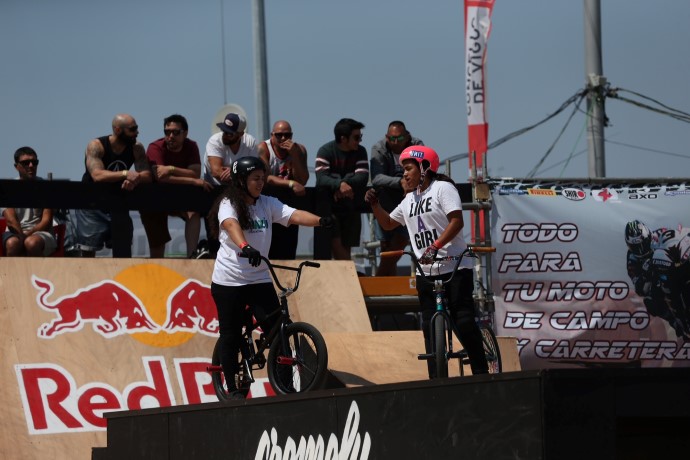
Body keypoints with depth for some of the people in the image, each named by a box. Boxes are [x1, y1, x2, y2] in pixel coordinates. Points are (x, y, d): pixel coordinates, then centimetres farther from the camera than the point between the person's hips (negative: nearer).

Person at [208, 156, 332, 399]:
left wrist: (320, 220, -29)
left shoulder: (268, 204, 6)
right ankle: (232, 388, 13)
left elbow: (294, 215, -8)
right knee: (231, 335, 2)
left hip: (259, 279, 4)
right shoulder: (229, 204, -9)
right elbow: (231, 225, -29)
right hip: (229, 280, -4)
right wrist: (245, 247, -50)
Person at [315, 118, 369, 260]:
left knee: (346, 247, 3)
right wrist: (340, 184, -40)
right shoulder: (326, 151, -9)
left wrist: (345, 184, -27)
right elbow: (321, 179, -22)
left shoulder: (360, 152, 3)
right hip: (328, 204, -4)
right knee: (335, 243, -16)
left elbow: (363, 178, -10)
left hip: (350, 206, 4)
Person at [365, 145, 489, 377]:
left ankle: (481, 373, -5)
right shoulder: (409, 199, 18)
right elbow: (388, 223, 29)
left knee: (464, 322, -11)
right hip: (426, 271, 7)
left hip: (454, 267, -7)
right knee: (430, 327, 4)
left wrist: (436, 246, -26)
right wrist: (374, 205, 11)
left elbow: (457, 221, -16)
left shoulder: (443, 188, -5)